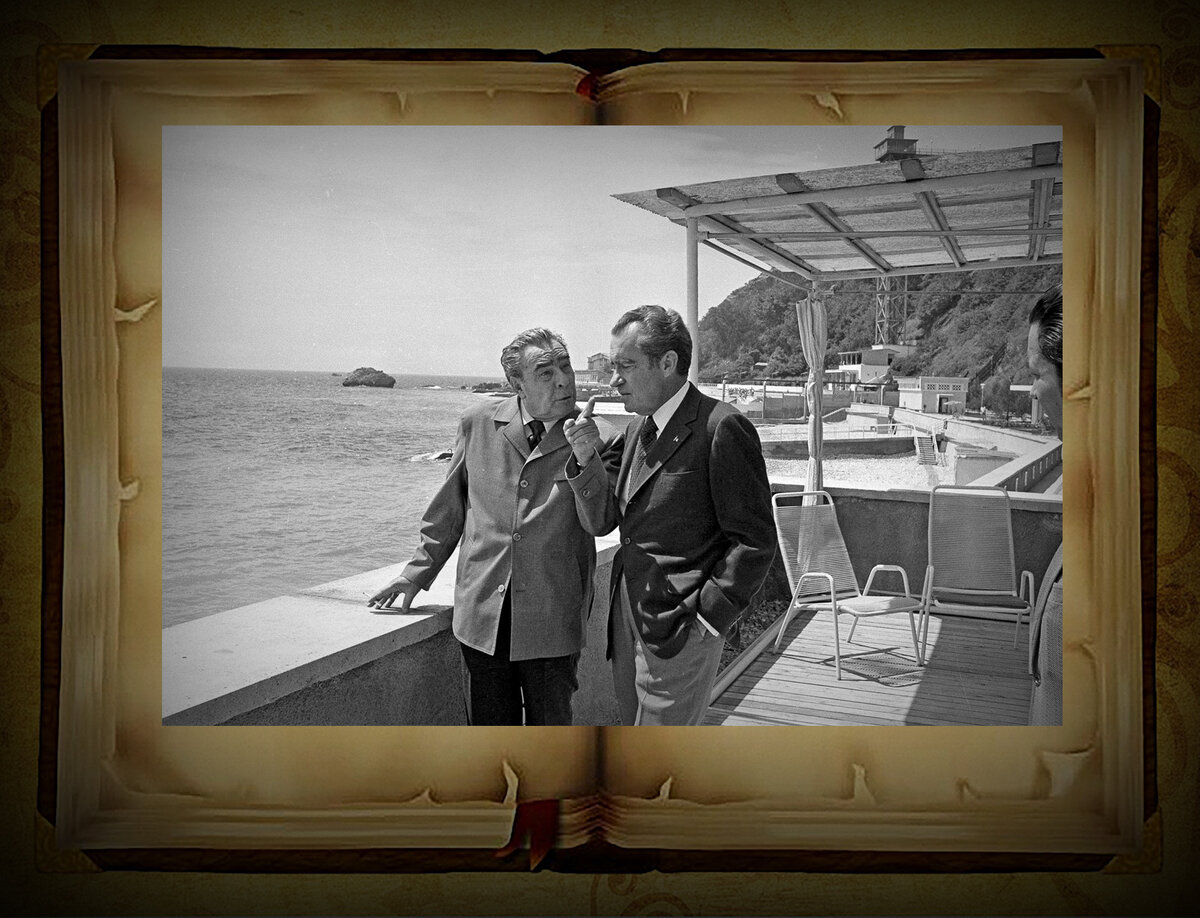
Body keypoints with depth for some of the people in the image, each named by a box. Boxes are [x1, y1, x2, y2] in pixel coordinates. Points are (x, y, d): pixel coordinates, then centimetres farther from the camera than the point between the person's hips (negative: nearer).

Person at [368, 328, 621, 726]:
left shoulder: (598, 437, -4)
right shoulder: (478, 425, 0)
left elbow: (600, 522, -11)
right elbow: (448, 509, 11)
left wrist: (584, 461, -25)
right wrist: (417, 574, 13)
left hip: (551, 619, -1)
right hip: (482, 615, 2)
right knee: (488, 725, 13)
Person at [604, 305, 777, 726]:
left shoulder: (722, 428, -16)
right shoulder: (640, 428, 12)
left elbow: (755, 542, -15)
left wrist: (704, 619, -16)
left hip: (677, 631, -8)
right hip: (629, 623, 8)